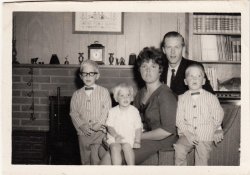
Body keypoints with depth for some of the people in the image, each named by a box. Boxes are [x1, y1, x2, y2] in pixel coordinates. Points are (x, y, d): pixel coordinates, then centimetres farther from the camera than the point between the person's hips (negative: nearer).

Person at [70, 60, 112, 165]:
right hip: (83, 133, 3)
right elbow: (73, 112, 2)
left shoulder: (103, 92, 1)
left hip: (99, 132, -3)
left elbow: (106, 111, -6)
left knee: (96, 160, -7)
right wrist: (82, 125, -12)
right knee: (85, 160, 13)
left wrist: (98, 124, -16)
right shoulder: (77, 94, 7)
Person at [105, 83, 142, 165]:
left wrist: (137, 141, -5)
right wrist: (116, 135, -15)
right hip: (114, 139, 0)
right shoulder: (112, 111, 6)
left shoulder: (134, 111, 5)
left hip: (129, 138, 0)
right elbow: (109, 126, 3)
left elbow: (138, 128, 4)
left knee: (126, 146, -31)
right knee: (115, 148, -29)